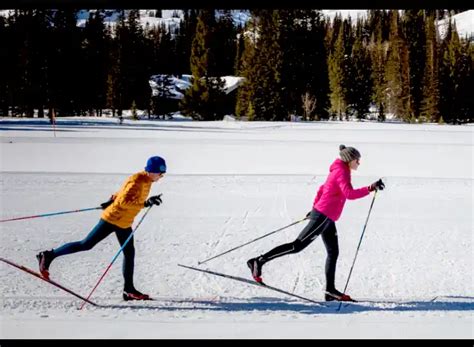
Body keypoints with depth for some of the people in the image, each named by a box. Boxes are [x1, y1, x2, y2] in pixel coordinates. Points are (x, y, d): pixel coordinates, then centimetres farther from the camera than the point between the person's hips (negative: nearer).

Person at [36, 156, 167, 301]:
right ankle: (49, 256, 4)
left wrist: (112, 200, 17)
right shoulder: (137, 181, -22)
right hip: (112, 219, -9)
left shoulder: (146, 181, 7)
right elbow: (124, 201, -31)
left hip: (124, 224, 9)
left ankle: (129, 290, 14)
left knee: (129, 254, 8)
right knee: (86, 244, -5)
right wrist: (145, 203, -35)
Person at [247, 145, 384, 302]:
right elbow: (350, 194, -25)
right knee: (298, 245, -10)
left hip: (326, 218, 10)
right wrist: (370, 188, -26)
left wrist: (315, 208, 28)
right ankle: (259, 261, -8)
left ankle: (330, 290, 10)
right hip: (324, 216, -10)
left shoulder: (337, 171, 18)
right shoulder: (341, 172, -12)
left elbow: (322, 189, 24)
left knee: (333, 252, 9)